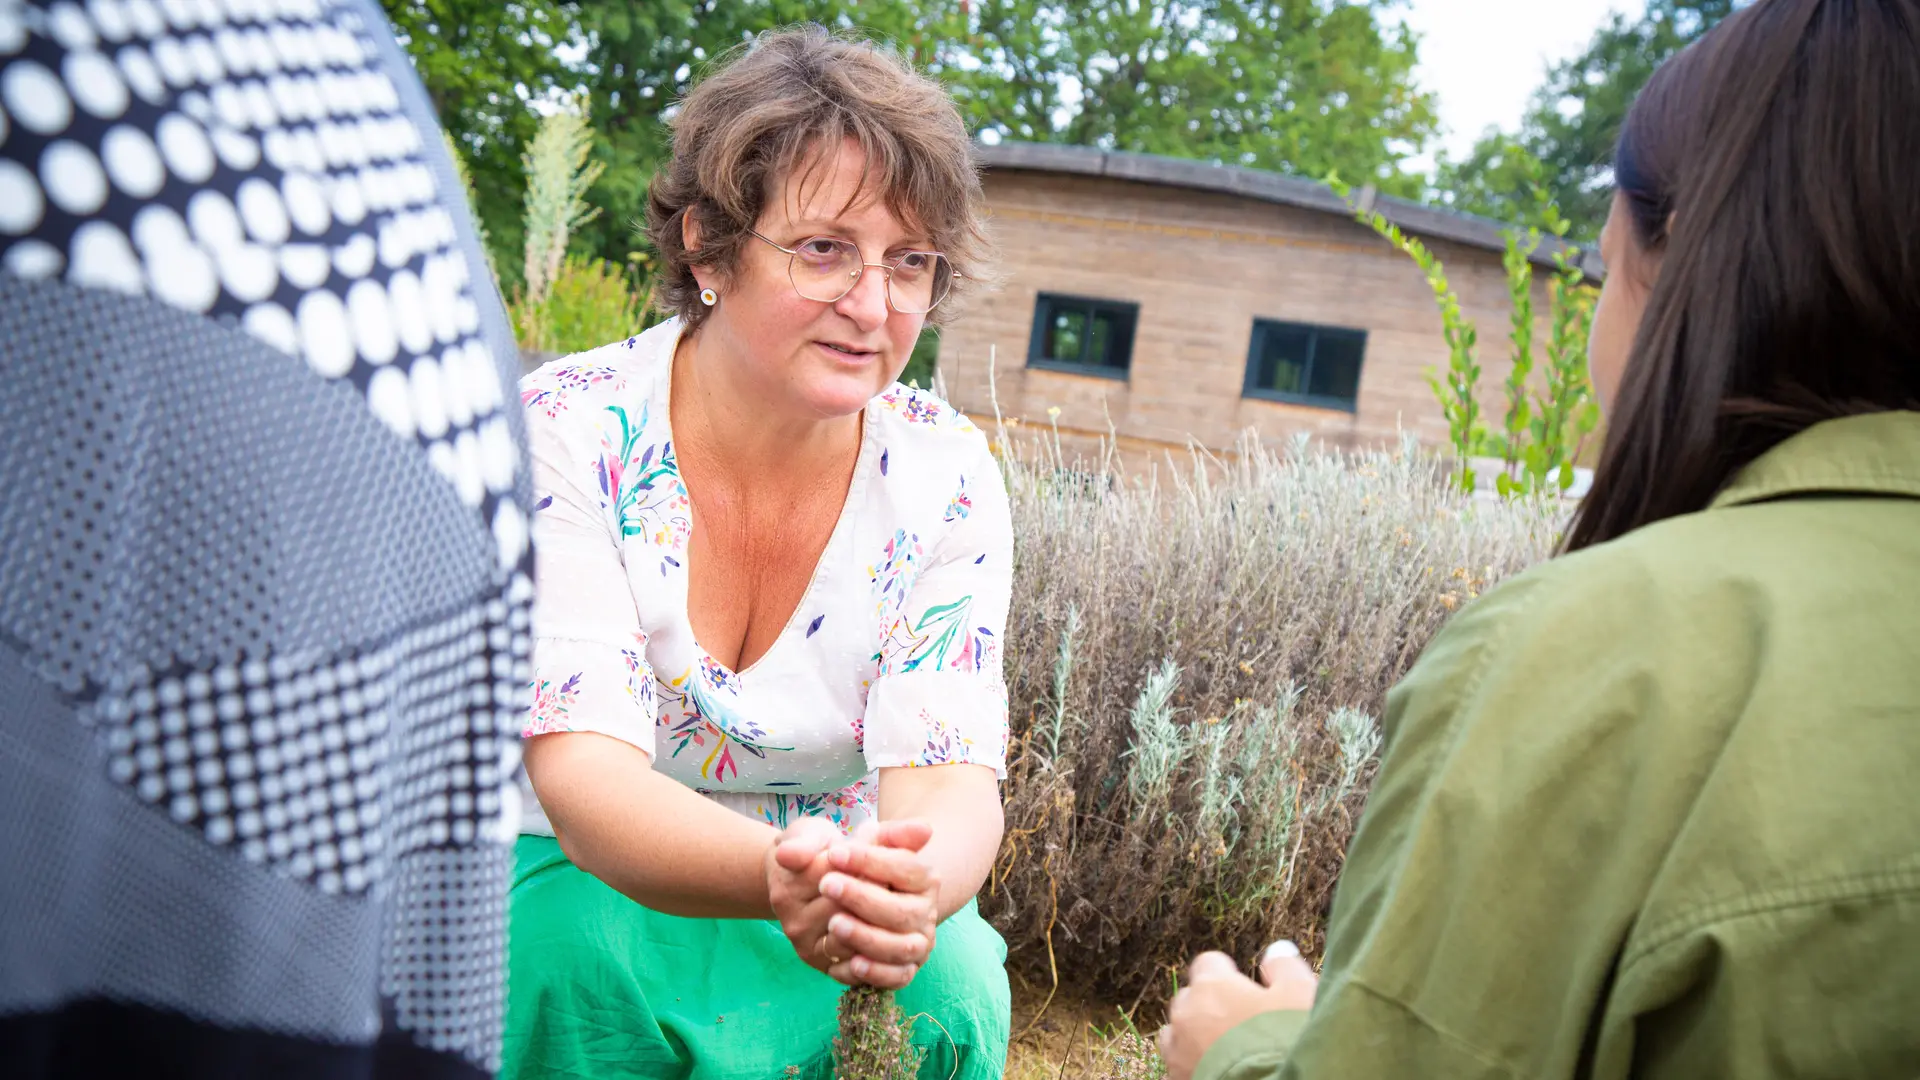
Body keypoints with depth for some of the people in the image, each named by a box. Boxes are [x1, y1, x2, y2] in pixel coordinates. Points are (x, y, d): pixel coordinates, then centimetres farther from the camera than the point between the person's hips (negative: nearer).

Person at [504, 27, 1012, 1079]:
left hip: (844, 898, 2)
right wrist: (782, 877, -48)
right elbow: (582, 775, -27)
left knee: (951, 985, -28)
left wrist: (914, 888, -44)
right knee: (575, 958, -32)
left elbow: (950, 773, -19)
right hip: (580, 879, -1)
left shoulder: (943, 476, -12)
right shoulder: (564, 432, -19)